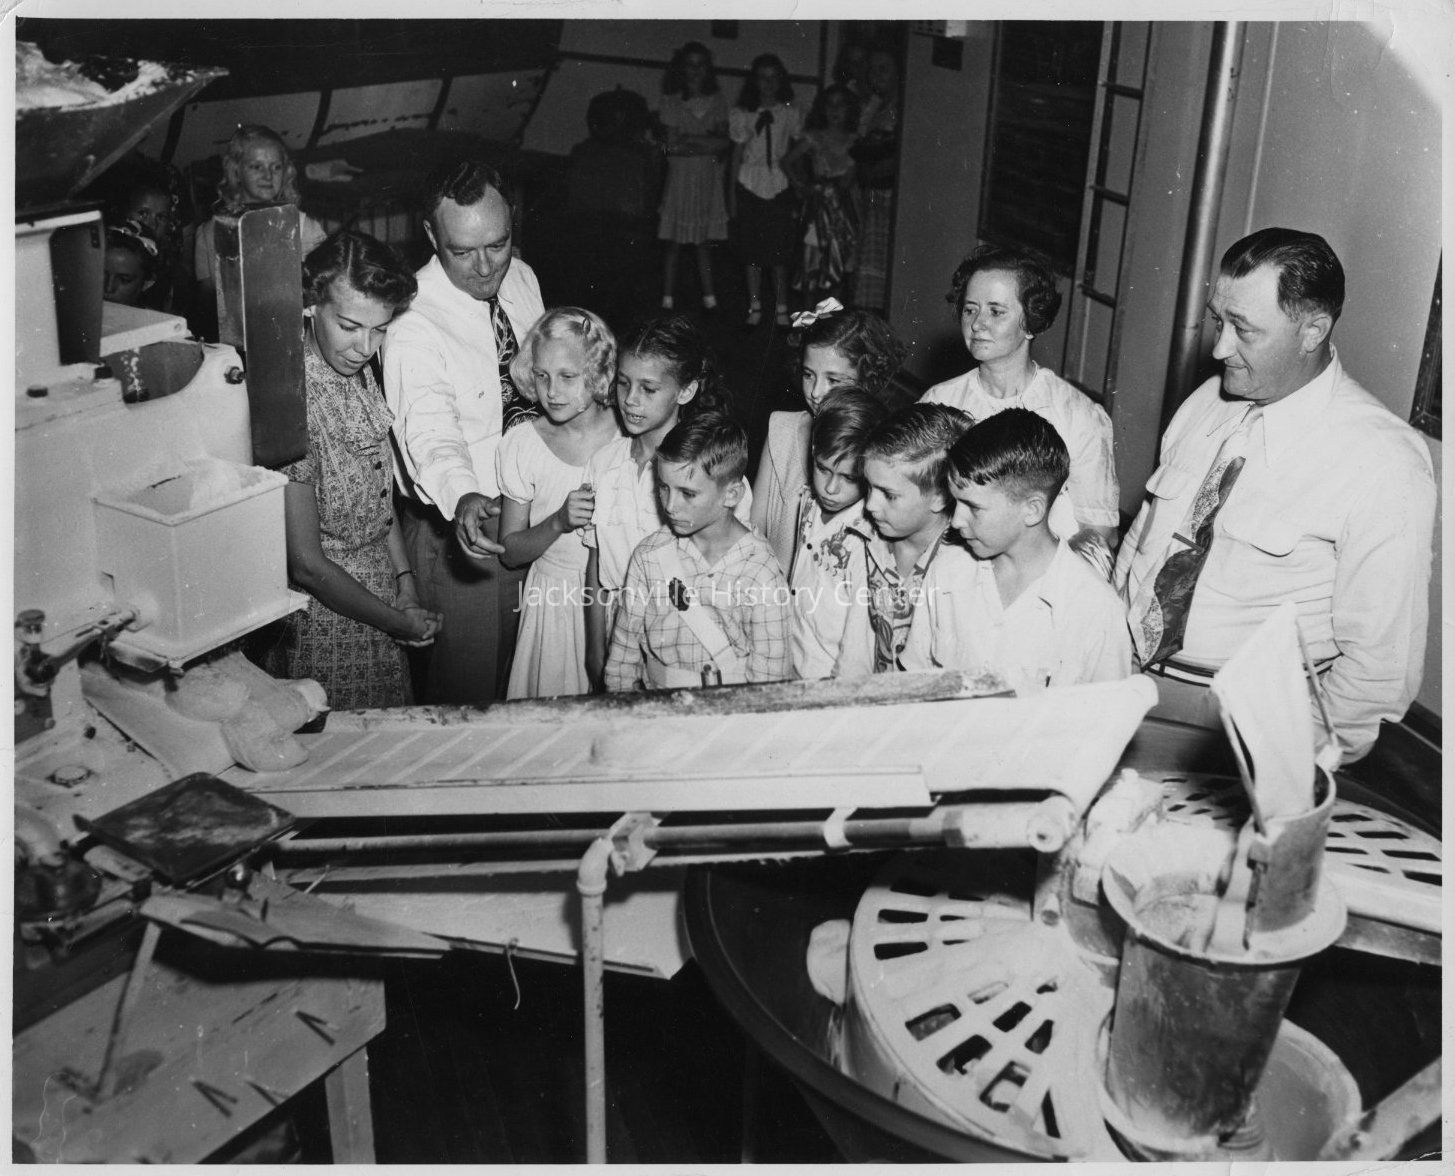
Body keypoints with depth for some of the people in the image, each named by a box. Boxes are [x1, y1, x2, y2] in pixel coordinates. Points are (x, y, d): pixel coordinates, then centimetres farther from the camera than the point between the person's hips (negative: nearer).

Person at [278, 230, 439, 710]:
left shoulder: (358, 371, -1)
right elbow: (307, 566, -22)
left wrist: (406, 582, 4)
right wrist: (399, 622, -12)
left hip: (380, 599, 8)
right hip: (328, 621, -8)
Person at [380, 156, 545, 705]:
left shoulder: (521, 278, -1)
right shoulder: (414, 326, -24)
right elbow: (431, 433, -37)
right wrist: (464, 501, -54)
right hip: (459, 524, -7)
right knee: (469, 682, 5)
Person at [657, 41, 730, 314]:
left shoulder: (717, 100, 8)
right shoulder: (672, 101, 0)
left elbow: (725, 142, 1)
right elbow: (673, 145, -7)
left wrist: (691, 139, -11)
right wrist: (708, 143, -8)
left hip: (709, 179, 2)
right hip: (681, 178, -2)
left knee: (704, 242, 6)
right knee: (674, 243, -1)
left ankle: (709, 299, 9)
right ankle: (668, 300, 4)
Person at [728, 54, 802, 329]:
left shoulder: (790, 113, 4)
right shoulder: (742, 113, 5)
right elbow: (737, 154, 7)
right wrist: (732, 193, 5)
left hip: (780, 187, -1)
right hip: (750, 186, 1)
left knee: (780, 253, -4)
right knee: (753, 252, 3)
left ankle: (781, 310, 6)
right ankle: (755, 309, 13)